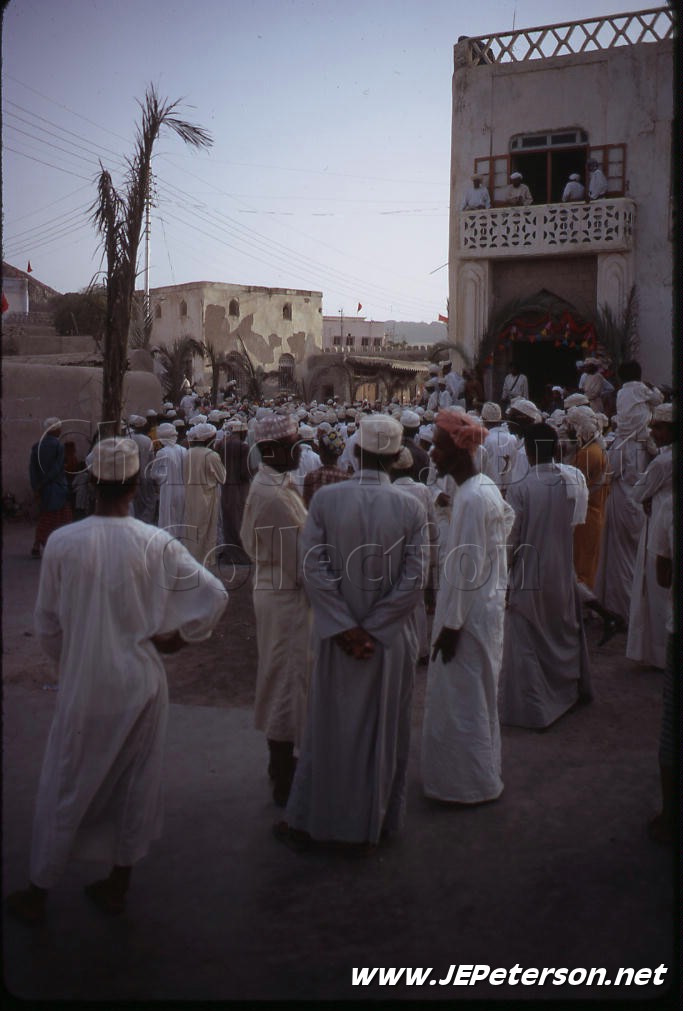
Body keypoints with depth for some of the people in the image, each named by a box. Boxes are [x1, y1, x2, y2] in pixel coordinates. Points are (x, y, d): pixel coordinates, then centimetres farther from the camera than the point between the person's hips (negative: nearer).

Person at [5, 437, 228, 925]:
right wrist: (175, 636, 1)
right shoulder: (156, 544, -12)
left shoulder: (62, 543, -13)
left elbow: (47, 623, -2)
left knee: (65, 790, 15)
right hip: (142, 684, 1)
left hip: (84, 688, -1)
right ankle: (118, 885, 33)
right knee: (135, 785, 18)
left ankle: (38, 893, 31)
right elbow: (215, 595, -12)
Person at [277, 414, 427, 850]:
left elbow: (314, 568, -13)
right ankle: (373, 824, 29)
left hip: (338, 636, 1)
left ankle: (309, 821, 28)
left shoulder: (325, 498, -9)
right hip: (392, 640, 0)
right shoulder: (411, 507, -10)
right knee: (384, 729, 14)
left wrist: (346, 627, -10)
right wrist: (373, 629, -10)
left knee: (330, 727, 15)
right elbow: (415, 580, -13)